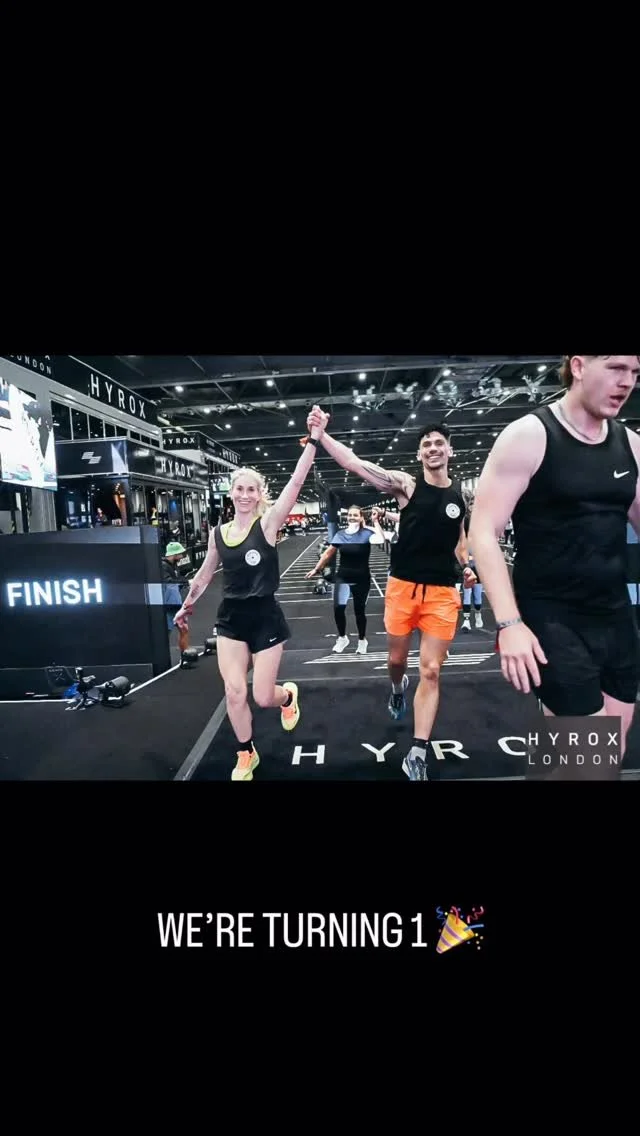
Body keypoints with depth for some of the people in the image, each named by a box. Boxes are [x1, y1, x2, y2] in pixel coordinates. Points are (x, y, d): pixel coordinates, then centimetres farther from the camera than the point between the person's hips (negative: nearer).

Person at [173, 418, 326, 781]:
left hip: (265, 617, -3)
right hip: (231, 618, 4)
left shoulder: (268, 523, -10)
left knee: (263, 696, 3)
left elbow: (297, 481, -21)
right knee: (234, 692, 0)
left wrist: (314, 439, -27)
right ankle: (247, 755, 23)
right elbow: (206, 572, 18)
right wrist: (189, 603, 29)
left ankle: (289, 696, 41)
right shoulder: (218, 532, 2)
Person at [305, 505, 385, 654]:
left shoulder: (366, 533, -9)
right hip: (343, 578, 2)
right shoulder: (340, 535, 1)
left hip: (361, 579, -2)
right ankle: (342, 638, 12)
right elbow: (329, 553, 11)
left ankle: (362, 640, 33)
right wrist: (316, 569, 15)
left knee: (359, 611, 8)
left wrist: (375, 521, -22)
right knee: (338, 608, -14)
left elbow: (380, 540, -31)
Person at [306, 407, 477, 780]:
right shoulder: (406, 484, -6)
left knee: (431, 672, -1)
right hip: (403, 585, -1)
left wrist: (468, 566, 2)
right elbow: (354, 463, -16)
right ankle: (398, 687, 54)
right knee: (397, 659, 15)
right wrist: (321, 434, -26)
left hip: (442, 591, 1)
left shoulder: (461, 494, 4)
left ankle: (418, 754, 7)